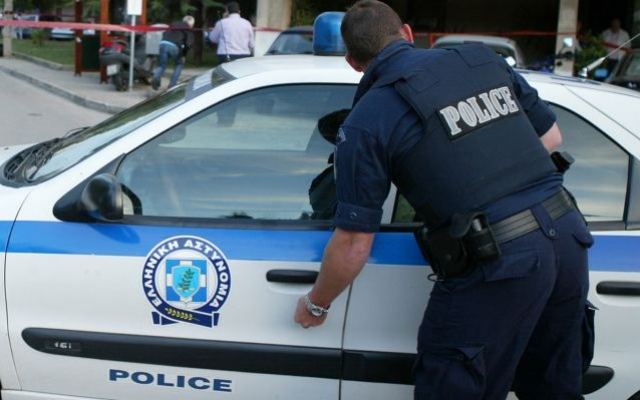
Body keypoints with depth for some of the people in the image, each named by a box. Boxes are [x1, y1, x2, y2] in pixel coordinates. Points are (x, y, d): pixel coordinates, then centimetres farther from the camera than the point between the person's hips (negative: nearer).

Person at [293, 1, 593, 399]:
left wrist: (316, 305, 15)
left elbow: (354, 245, -1)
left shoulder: (367, 120, -3)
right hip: (568, 236, 6)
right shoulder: (487, 60, 12)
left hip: (494, 265, -6)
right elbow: (551, 136, 21)